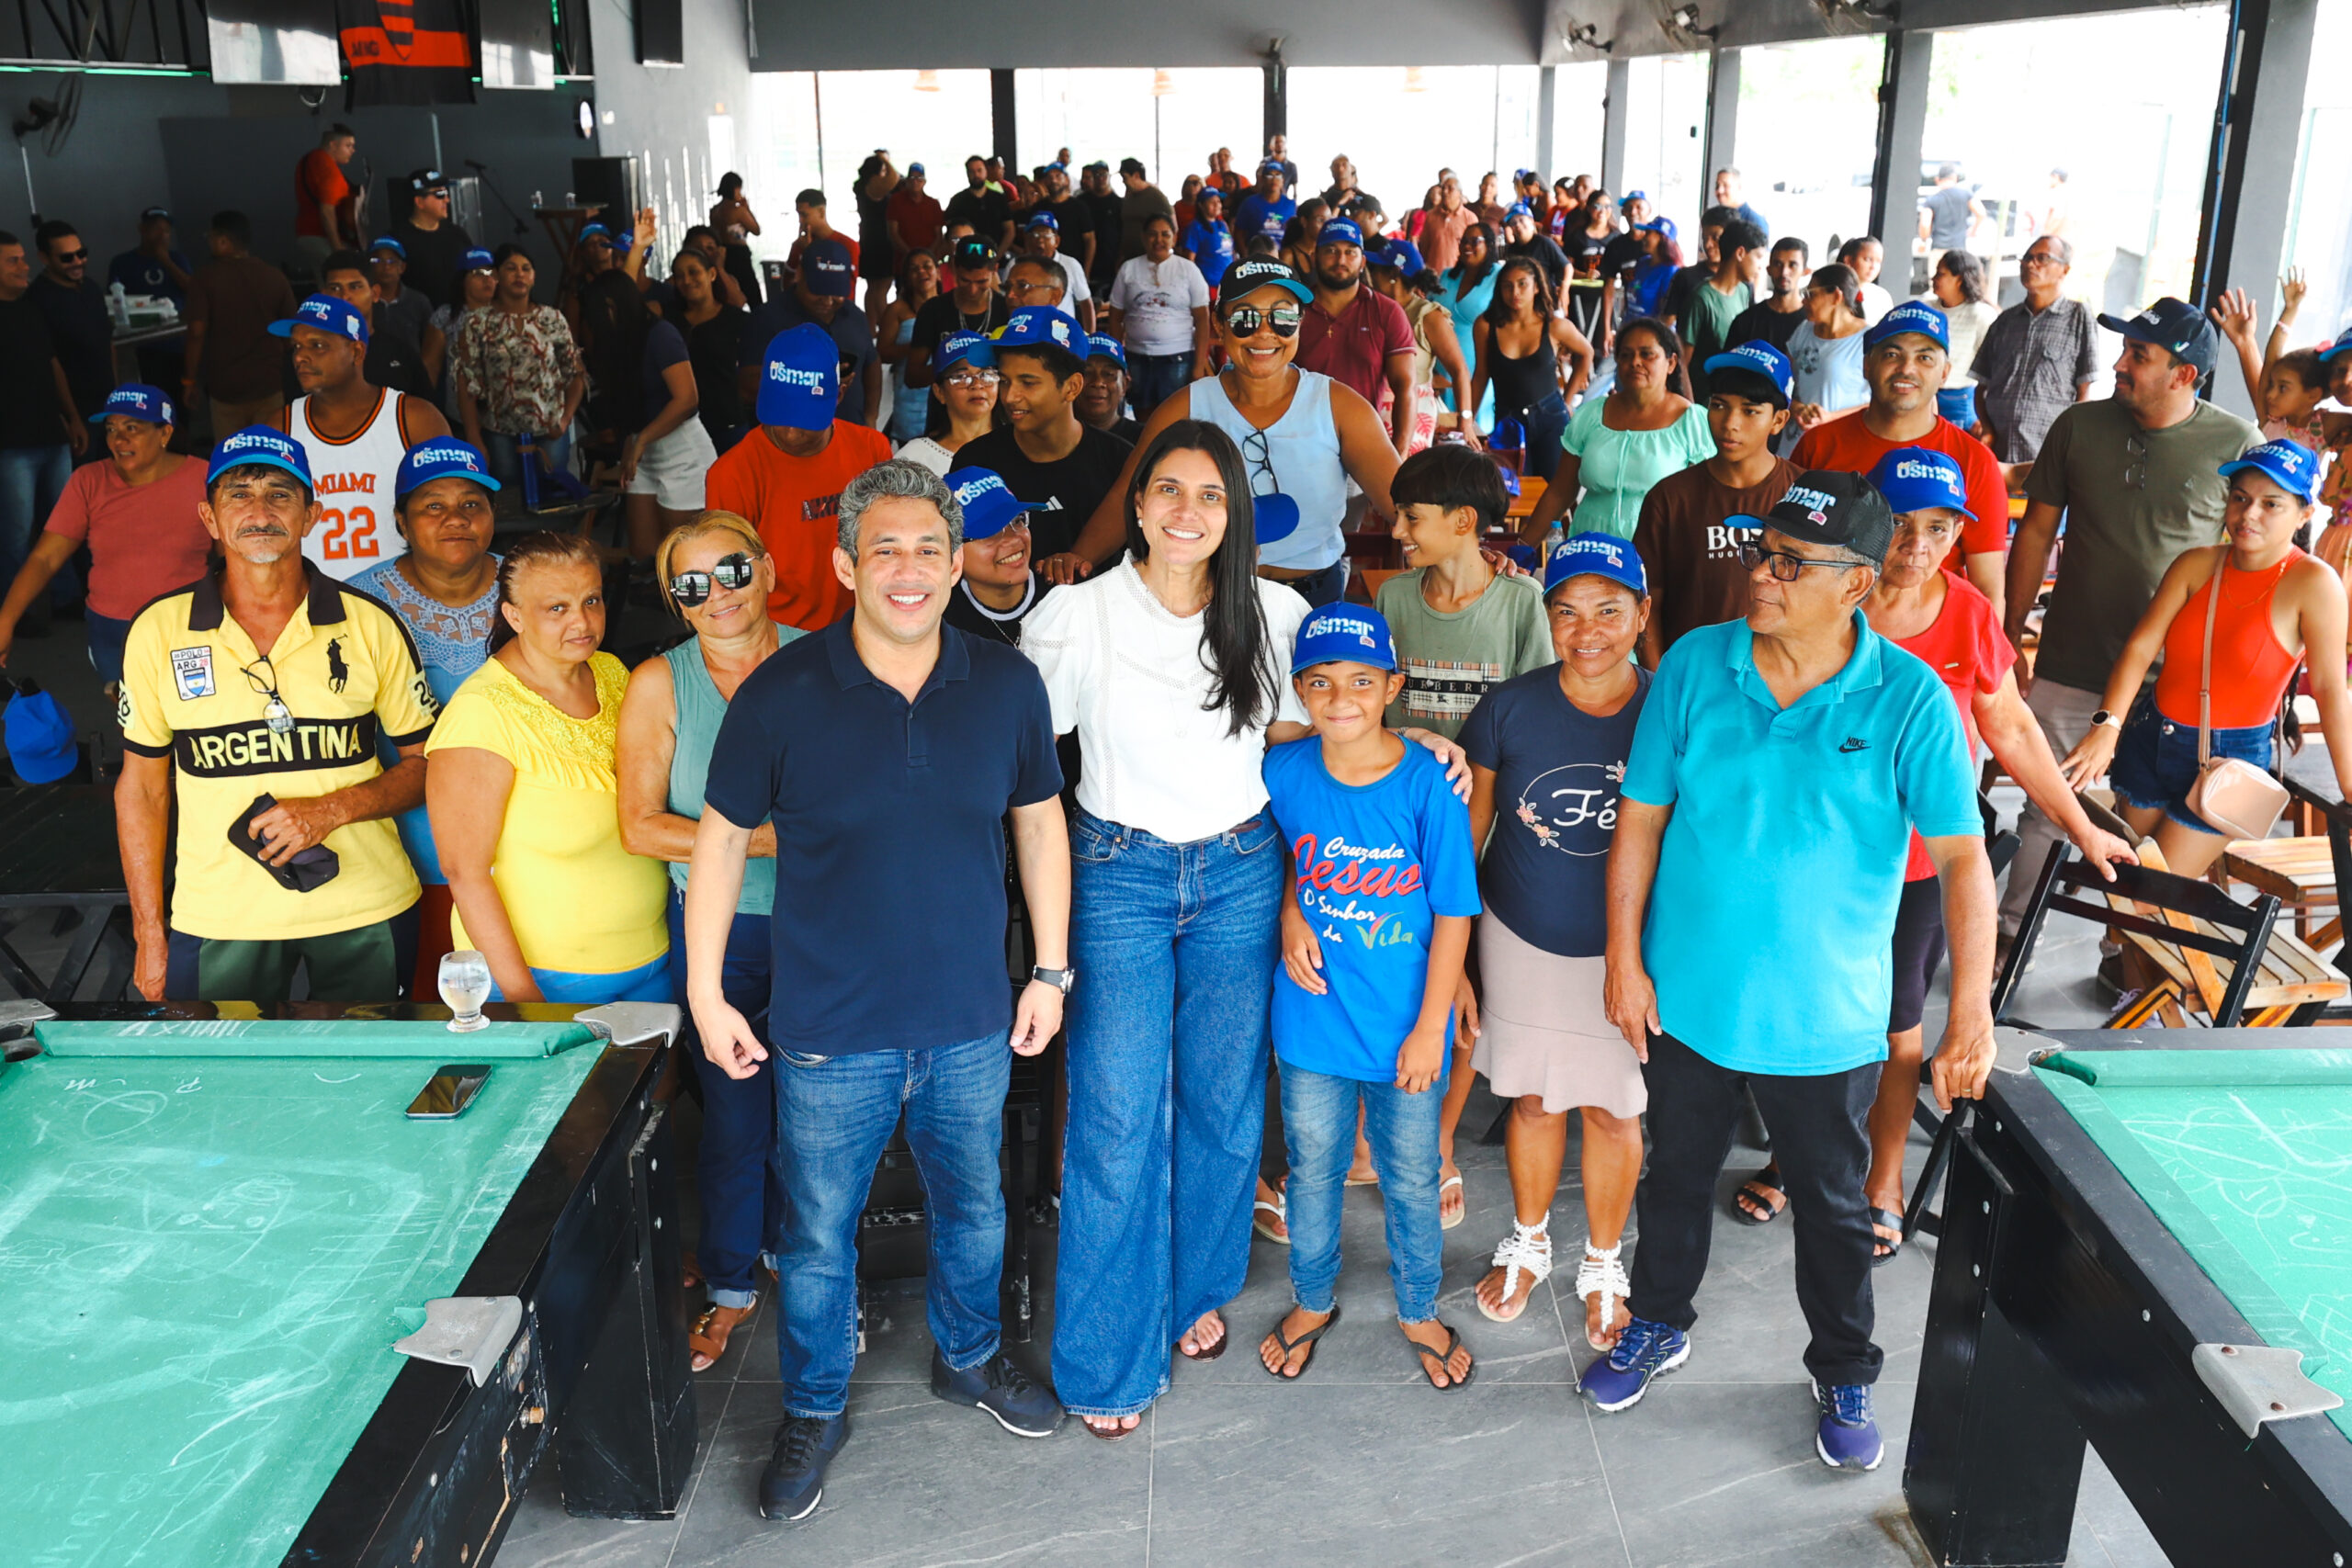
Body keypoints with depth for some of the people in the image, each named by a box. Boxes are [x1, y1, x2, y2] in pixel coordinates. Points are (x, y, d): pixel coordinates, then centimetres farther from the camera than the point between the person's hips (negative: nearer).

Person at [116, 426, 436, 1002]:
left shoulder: (371, 626, -3)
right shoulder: (159, 630, -1)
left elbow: (425, 762, 3)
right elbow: (142, 786, 5)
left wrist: (332, 809, -15)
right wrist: (148, 936, 4)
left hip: (362, 909, 0)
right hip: (220, 918, 0)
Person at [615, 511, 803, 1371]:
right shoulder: (659, 685, -4)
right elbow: (639, 826, -7)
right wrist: (762, 840, -17)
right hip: (717, 926, -1)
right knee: (732, 1112, 9)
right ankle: (731, 1283, 31)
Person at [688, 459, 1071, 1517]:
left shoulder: (1008, 686, -6)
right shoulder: (779, 695, -14)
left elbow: (1039, 823, 5)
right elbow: (722, 838, -4)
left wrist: (1051, 969, 6)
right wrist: (705, 994, -2)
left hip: (972, 1021, 2)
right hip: (831, 1032, -2)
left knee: (973, 1208, 22)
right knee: (817, 1233, 13)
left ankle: (968, 1357, 50)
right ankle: (814, 1411, 38)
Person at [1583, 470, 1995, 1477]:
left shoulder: (1909, 700, -14)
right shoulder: (1694, 667, -8)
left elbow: (1963, 857, -12)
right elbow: (1640, 822, -3)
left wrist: (1972, 1013, -17)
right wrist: (1624, 960, -4)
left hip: (1825, 1016, -2)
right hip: (1687, 998, 2)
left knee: (1832, 1203, 17)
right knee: (1679, 1172, 22)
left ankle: (1843, 1377, 41)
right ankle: (1657, 1327, 46)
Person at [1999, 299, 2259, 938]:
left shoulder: (2237, 444, -7)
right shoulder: (2079, 426, -1)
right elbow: (2036, 531, 7)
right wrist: (2010, 638, 7)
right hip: (2069, 666, 1)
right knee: (2044, 812, 8)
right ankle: (2008, 932, 25)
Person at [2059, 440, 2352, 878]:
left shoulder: (2313, 583, -16)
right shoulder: (2198, 564, -2)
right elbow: (2141, 646, -10)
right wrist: (2107, 724, -25)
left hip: (2229, 759, -5)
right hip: (2151, 739, 5)